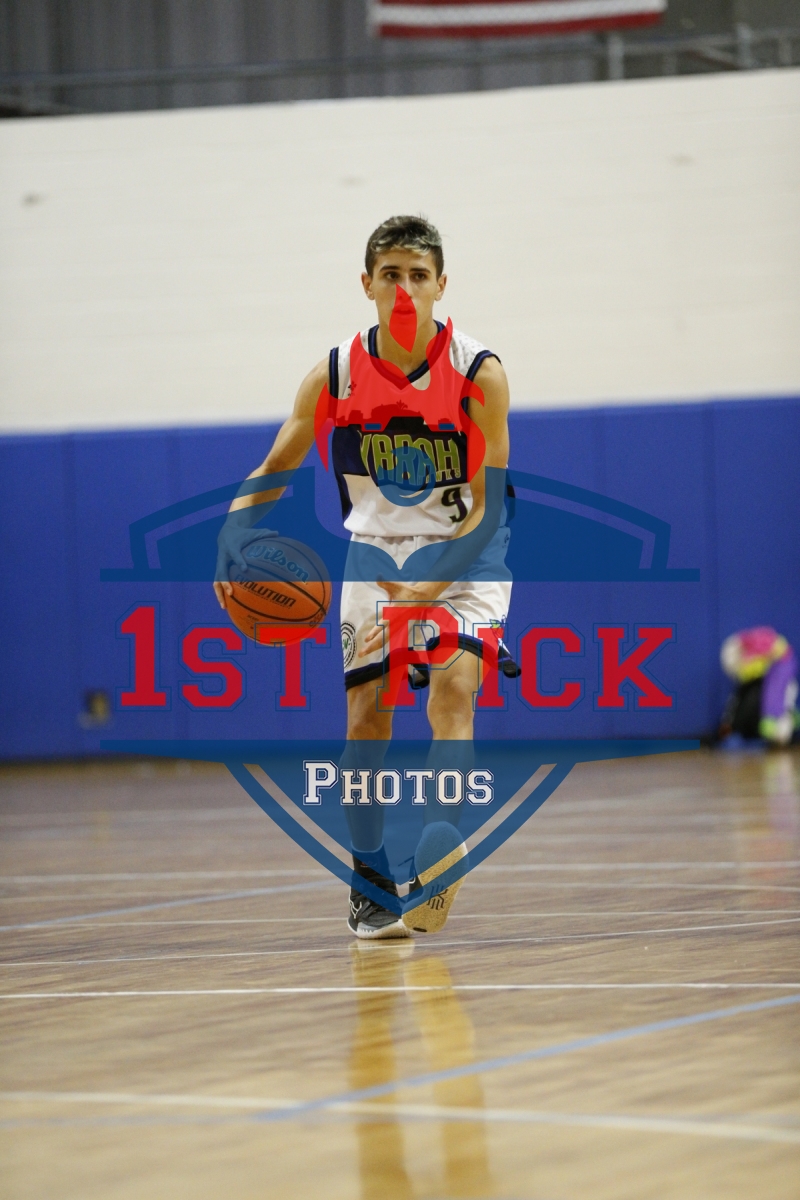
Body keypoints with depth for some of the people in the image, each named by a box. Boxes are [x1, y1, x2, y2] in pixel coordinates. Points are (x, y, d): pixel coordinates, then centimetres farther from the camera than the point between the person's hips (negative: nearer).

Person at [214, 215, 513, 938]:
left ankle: (440, 849, -33)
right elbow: (274, 470, 3)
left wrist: (426, 592, -28)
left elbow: (489, 508, -17)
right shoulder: (334, 376, -10)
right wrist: (235, 531, -17)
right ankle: (370, 885, 8)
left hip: (465, 554, -2)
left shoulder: (478, 374, -17)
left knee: (453, 689, -24)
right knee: (366, 715, -5)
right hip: (377, 553, 2)